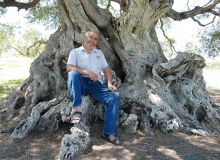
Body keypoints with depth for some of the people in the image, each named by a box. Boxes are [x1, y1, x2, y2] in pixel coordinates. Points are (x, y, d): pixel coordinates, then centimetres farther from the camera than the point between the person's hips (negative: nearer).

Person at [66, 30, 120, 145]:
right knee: (73, 73, -35)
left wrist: (109, 83, -2)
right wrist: (87, 72, -20)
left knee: (114, 97, -23)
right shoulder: (75, 52, 12)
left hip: (96, 84, 3)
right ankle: (77, 110, -32)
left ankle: (109, 132, -19)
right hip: (81, 83, -2)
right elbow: (69, 67, -6)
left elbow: (106, 69, 17)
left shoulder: (99, 53, 24)